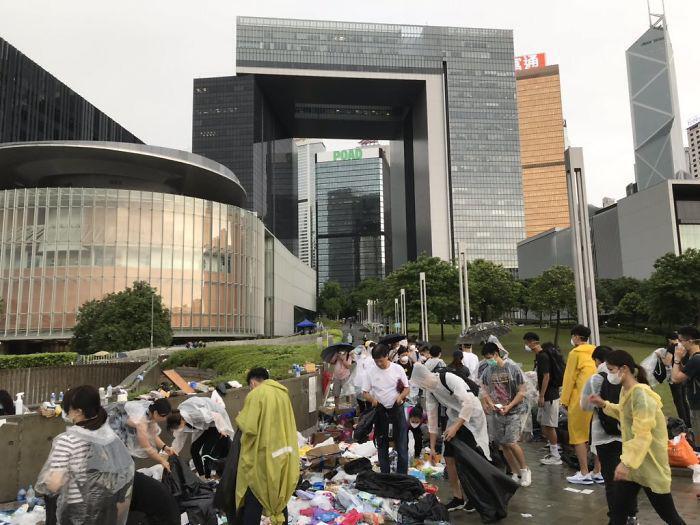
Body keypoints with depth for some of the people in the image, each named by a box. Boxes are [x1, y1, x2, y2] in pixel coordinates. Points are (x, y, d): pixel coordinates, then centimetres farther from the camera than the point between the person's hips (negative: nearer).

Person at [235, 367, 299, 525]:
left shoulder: (256, 394, -13)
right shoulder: (282, 393, 7)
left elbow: (248, 427, -18)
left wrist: (240, 418, 1)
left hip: (262, 456, -6)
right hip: (283, 454, 6)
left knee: (254, 500, 4)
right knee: (280, 497, 18)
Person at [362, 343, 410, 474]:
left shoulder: (398, 369, -5)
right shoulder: (371, 372, -3)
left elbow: (407, 388, 1)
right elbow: (365, 392, 1)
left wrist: (401, 396, -20)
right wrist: (372, 399, -20)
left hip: (397, 409, -1)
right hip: (380, 410, 1)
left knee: (402, 444, 1)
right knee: (382, 445, 11)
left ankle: (402, 474, 13)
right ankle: (384, 474, 24)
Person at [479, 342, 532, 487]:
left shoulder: (513, 368, -9)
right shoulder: (487, 371, 3)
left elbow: (521, 392, -7)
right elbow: (485, 391, 12)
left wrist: (509, 407, -15)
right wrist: (490, 403, -8)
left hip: (513, 411, -5)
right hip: (497, 412, 5)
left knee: (511, 443, -12)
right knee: (503, 444, 6)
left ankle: (525, 470, 11)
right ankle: (516, 474, 21)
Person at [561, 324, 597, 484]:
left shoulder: (575, 353, -9)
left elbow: (569, 378, -8)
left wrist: (565, 400, -1)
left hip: (580, 399, -7)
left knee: (578, 436, 1)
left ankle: (584, 473, 2)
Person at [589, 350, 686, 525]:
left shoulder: (641, 395, -24)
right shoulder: (625, 391, 5)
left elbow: (642, 436, -28)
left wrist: (626, 462, -31)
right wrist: (604, 405, 10)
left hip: (650, 464, -8)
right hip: (632, 460, 9)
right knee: (619, 509, 10)